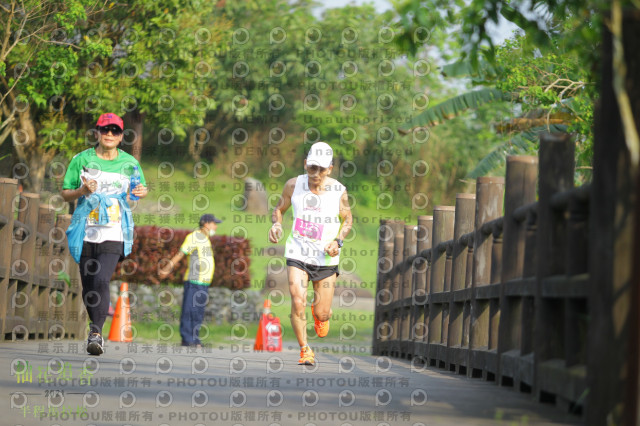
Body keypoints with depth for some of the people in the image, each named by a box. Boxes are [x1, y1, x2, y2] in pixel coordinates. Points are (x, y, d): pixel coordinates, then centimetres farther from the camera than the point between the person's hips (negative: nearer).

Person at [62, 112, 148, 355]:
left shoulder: (130, 163, 5)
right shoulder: (82, 160, 3)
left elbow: (141, 187, 20)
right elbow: (65, 194, 6)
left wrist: (142, 192, -4)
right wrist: (83, 190, -14)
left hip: (114, 234, -1)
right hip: (86, 233, 2)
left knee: (101, 280, -20)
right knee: (88, 287, 6)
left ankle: (96, 333, -16)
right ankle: (95, 329, 28)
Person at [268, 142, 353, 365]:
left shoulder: (338, 191, -8)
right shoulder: (294, 185, -6)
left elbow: (347, 219, 7)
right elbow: (279, 208, 11)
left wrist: (338, 241, -9)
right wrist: (276, 224, -11)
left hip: (326, 258, 0)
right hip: (297, 255, 0)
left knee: (322, 314, 3)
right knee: (298, 304, -15)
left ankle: (319, 310, 42)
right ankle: (305, 350, 4)